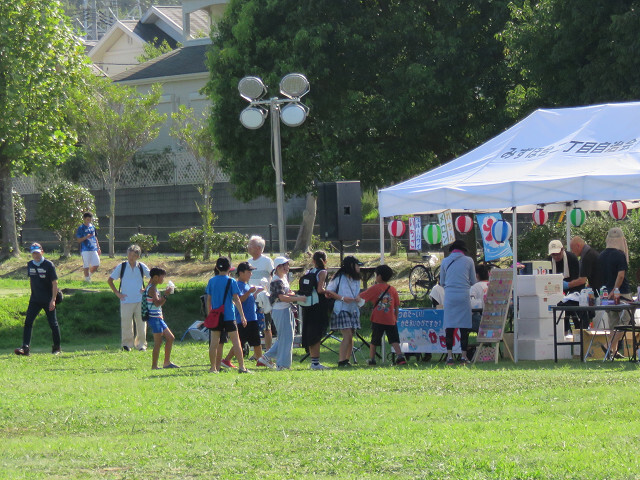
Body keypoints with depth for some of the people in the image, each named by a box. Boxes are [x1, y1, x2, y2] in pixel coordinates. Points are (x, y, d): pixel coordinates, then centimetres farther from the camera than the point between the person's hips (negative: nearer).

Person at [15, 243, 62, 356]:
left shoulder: (48, 265, -11)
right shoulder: (30, 265, 4)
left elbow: (54, 283, -11)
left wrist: (53, 300, -17)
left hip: (48, 300, -4)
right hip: (35, 300, 4)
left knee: (53, 323, 4)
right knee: (28, 322, -10)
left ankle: (56, 348, 19)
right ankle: (25, 348, -15)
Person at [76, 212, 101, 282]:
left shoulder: (92, 227, 13)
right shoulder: (81, 228, -4)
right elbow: (79, 240, -6)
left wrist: (98, 248, 18)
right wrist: (86, 237, -23)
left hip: (93, 249, 5)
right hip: (85, 250, -5)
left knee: (96, 265, 1)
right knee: (86, 266, -3)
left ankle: (89, 274, 21)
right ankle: (87, 279, 5)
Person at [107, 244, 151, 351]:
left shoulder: (141, 267, 3)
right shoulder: (122, 266, 0)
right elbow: (110, 280, 7)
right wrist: (117, 293, 1)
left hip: (140, 300, 1)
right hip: (126, 300, -1)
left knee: (141, 323, 2)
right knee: (126, 323, -4)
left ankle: (141, 344, 12)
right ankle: (127, 344, 7)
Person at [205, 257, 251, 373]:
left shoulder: (212, 281, 5)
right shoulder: (231, 281, -5)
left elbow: (208, 300, 9)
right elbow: (236, 299, -7)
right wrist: (242, 316, -5)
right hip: (229, 316, -3)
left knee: (214, 342, 6)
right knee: (235, 341, -1)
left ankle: (213, 367, 5)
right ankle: (241, 367, -4)